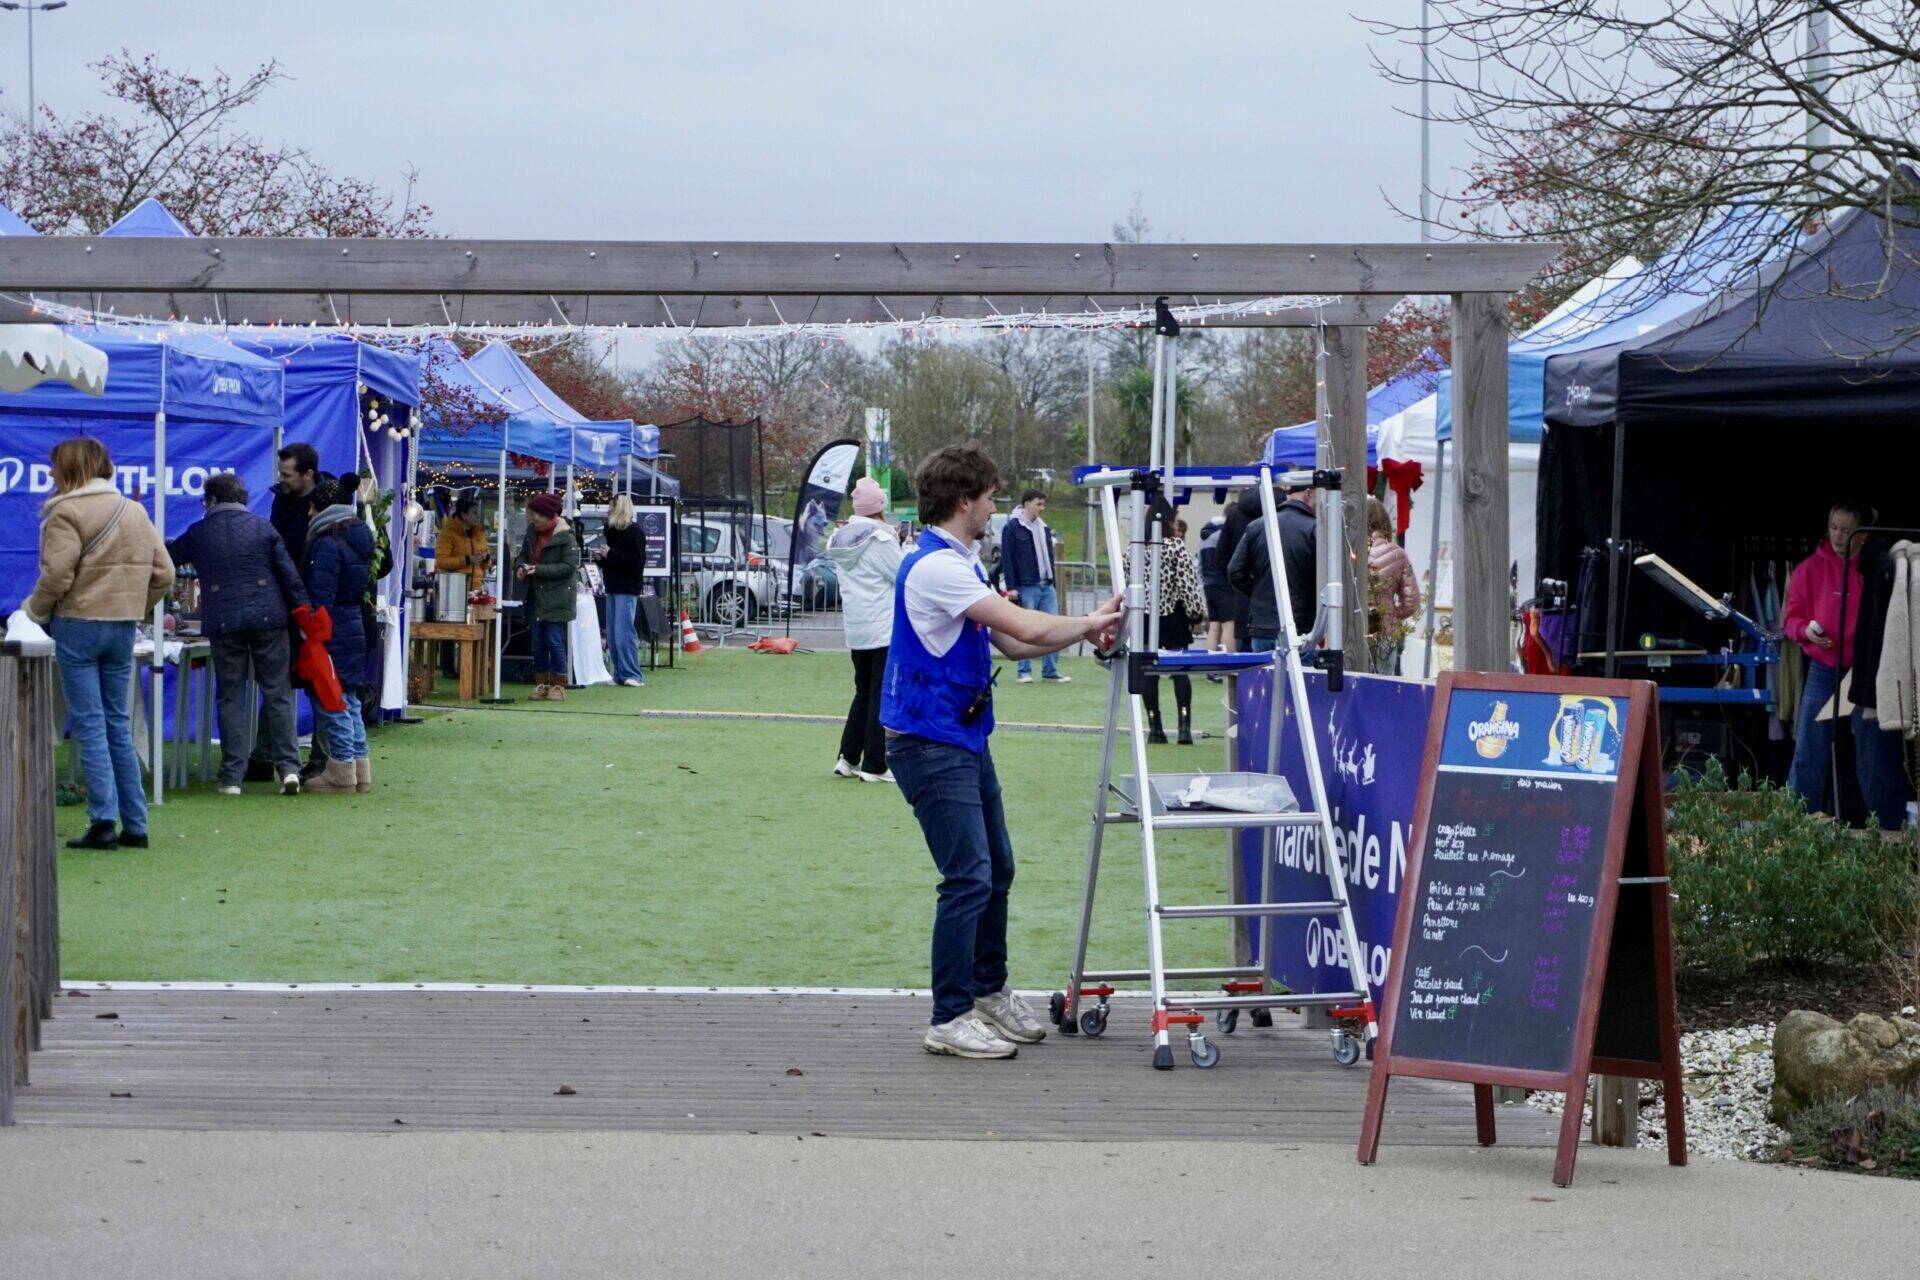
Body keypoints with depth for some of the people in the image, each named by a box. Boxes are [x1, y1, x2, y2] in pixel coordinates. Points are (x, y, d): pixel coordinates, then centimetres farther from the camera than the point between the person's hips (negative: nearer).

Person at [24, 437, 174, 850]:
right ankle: (135, 824, 10)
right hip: (123, 628, 6)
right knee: (118, 724, 12)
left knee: (89, 724, -3)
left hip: (78, 625, -6)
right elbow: (163, 572, 10)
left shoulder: (66, 512, -10)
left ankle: (103, 822, -8)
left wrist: (36, 609, 0)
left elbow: (57, 575, -17)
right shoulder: (135, 511, 12)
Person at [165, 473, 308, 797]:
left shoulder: (199, 533, 5)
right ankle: (289, 767, -3)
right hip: (269, 619, 0)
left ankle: (232, 777, 4)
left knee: (231, 699, 6)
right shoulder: (263, 528, 5)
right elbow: (290, 574, 1)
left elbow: (166, 556, 22)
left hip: (223, 624, 0)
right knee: (278, 694, 5)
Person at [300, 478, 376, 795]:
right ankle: (360, 767, 17)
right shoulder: (358, 538, 12)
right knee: (349, 700, 15)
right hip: (354, 624, 9)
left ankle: (341, 771, 0)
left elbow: (320, 596, -18)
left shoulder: (328, 544, -15)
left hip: (332, 630, -9)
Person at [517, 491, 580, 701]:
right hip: (536, 596, 7)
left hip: (556, 600, -7)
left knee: (554, 641, -6)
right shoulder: (532, 531, 9)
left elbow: (569, 567, -17)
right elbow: (524, 554, 23)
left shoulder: (565, 536, -12)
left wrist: (539, 570, -21)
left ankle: (558, 685, 3)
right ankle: (541, 683, 17)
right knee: (538, 642, 9)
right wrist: (521, 567, 0)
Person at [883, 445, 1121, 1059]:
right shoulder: (935, 566, -20)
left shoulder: (961, 562, 15)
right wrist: (1087, 622, -5)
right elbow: (1025, 627, -22)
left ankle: (989, 992, 32)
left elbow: (1011, 641, 16)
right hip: (930, 742, -11)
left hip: (965, 738, 11)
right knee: (969, 878, -11)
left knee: (996, 869, 18)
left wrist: (1084, 632, 4)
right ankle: (950, 1019, -5)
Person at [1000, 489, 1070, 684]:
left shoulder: (1044, 528, 17)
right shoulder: (1012, 528, -4)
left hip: (1047, 587, 6)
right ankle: (1023, 672, 4)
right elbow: (1007, 559, -8)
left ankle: (1051, 672, 6)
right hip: (1026, 588, -6)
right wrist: (1011, 587, -13)